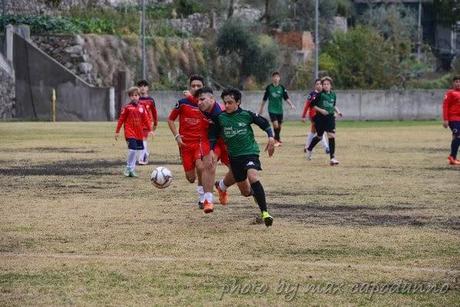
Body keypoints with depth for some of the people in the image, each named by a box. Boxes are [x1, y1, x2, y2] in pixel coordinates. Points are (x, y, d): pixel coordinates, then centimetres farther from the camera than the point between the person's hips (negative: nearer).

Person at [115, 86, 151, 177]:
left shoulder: (141, 108, 8)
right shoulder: (127, 108, -4)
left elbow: (145, 119, 13)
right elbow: (121, 120, -2)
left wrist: (150, 130, 10)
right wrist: (117, 131, -2)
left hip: (139, 134, 5)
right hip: (130, 133, -5)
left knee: (135, 151, 8)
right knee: (132, 149, -18)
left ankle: (131, 169, 19)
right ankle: (129, 168, -3)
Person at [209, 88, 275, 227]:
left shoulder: (247, 115, -8)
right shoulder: (220, 118, -3)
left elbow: (265, 123, 3)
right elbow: (213, 136, 9)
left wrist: (271, 137, -9)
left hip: (250, 152, -4)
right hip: (234, 156, 4)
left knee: (252, 177, -32)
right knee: (246, 192, 8)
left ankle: (265, 212, -32)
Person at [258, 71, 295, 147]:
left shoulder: (282, 88, 0)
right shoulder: (269, 88, -3)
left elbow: (286, 98, -2)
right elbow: (264, 99, 6)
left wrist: (291, 104, -19)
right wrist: (261, 109, 12)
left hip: (279, 110, 2)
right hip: (272, 109, -2)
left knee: (279, 125, 9)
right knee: (275, 124, -16)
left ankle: (277, 139, 30)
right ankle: (277, 140, -3)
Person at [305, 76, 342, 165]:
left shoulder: (333, 94, 5)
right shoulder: (319, 94, -10)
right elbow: (313, 105, -7)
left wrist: (337, 111, 6)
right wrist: (321, 110, -19)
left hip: (330, 117, 3)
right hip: (320, 118, -3)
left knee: (331, 135, -14)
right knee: (319, 136, 13)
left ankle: (332, 158, -14)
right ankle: (309, 149, 44)